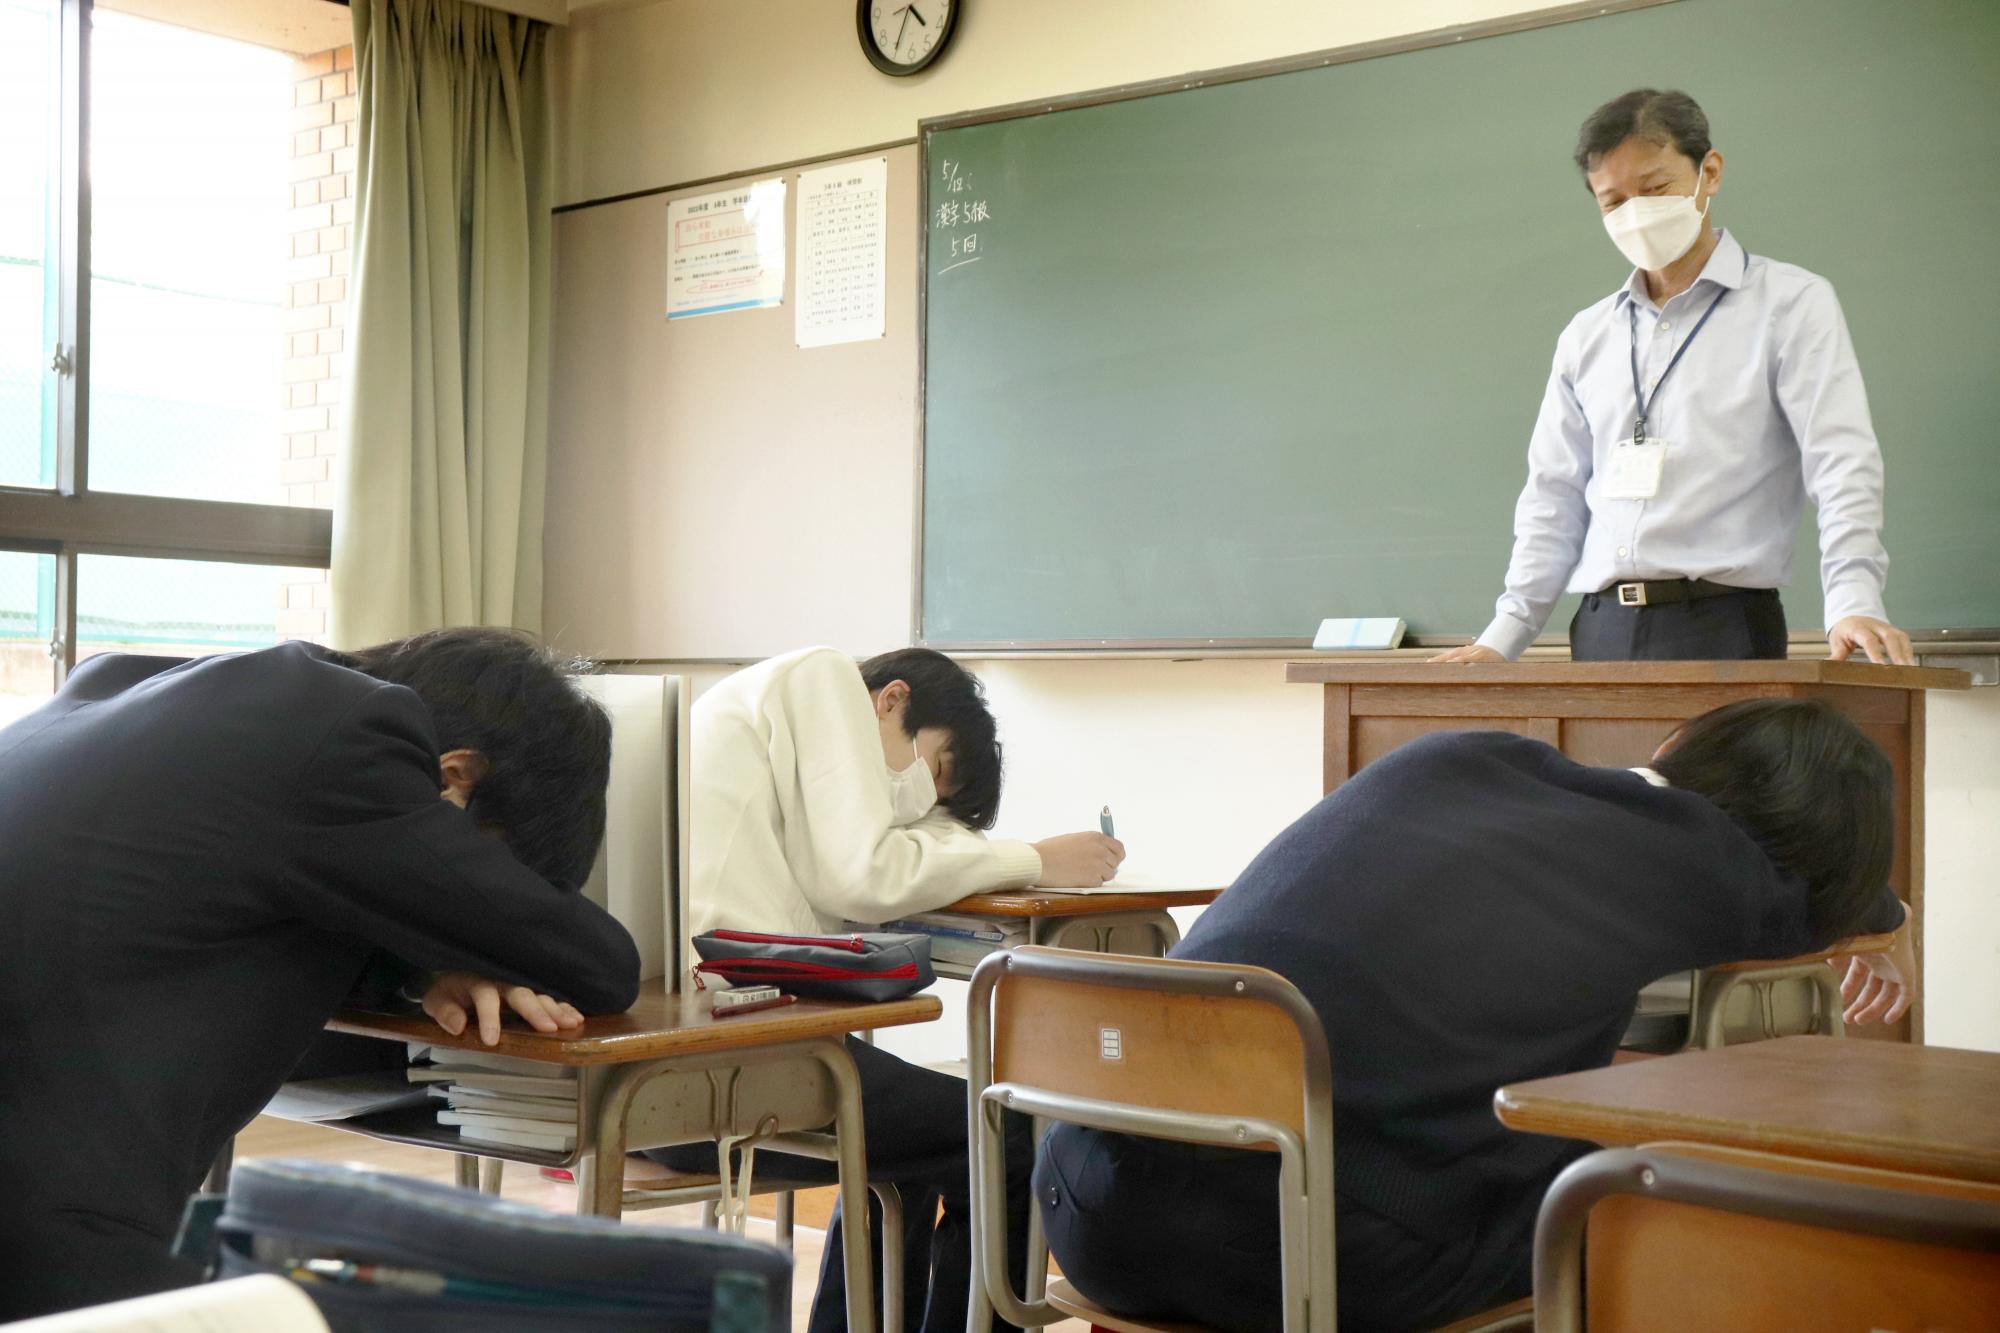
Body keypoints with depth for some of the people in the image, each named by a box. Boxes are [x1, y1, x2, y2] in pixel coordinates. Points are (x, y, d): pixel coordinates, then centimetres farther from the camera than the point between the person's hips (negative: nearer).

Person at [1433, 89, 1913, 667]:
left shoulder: (1792, 304, 4)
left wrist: (1853, 604, -23)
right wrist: (1504, 635, 8)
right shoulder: (1586, 337, 18)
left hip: (1722, 626, -4)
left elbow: (1841, 464, -8)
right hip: (1601, 632, 4)